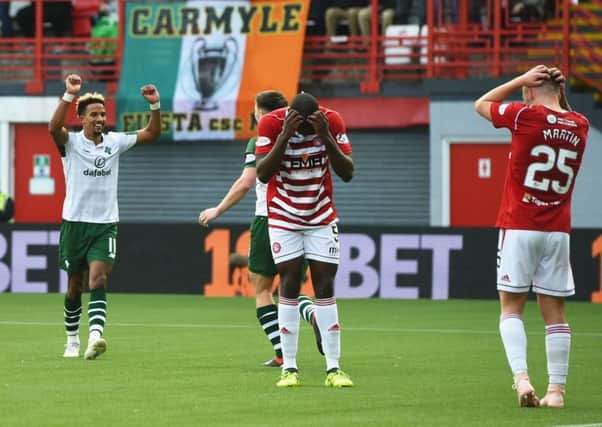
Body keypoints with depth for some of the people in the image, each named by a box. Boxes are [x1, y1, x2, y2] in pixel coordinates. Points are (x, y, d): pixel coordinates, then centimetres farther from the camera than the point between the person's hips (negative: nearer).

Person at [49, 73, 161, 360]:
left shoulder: (115, 142, 6)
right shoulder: (71, 142, -4)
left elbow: (152, 133, 6)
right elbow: (54, 127, -26)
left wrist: (155, 105, -11)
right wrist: (69, 94, -37)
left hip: (105, 225, 1)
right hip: (74, 222, -1)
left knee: (98, 279, -17)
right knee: (74, 286, 8)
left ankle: (95, 336, -31)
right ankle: (72, 341, 25)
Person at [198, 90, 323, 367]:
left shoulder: (259, 143, -5)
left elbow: (246, 183, -12)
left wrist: (218, 210, -5)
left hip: (268, 218, -5)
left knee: (262, 289, 6)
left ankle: (282, 353, -4)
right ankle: (314, 315, -20)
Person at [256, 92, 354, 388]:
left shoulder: (332, 122, -13)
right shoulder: (271, 123, -16)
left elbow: (347, 173, -14)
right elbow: (262, 174, -21)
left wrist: (326, 136, -28)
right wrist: (285, 135, -31)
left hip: (322, 217, 1)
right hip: (284, 217, -1)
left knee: (325, 286, -5)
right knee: (289, 285, -8)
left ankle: (333, 369, -5)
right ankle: (289, 368, -5)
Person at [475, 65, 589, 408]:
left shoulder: (526, 115, -8)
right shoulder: (580, 126, 5)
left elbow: (481, 104, 9)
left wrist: (521, 80, 10)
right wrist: (559, 92, 16)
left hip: (519, 228, -4)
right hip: (558, 230, 4)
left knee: (512, 307, 2)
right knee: (555, 312, 7)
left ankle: (521, 377, -16)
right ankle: (557, 389, 4)